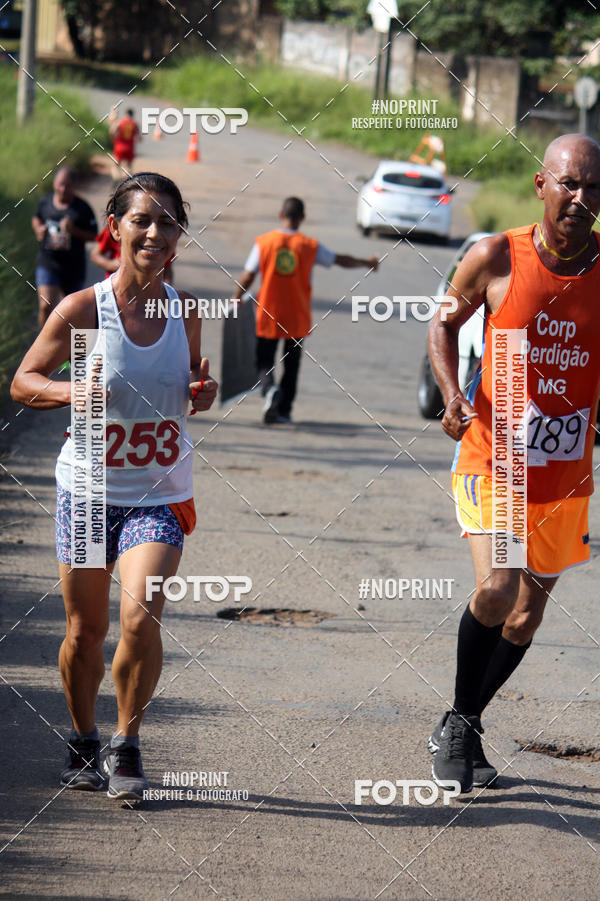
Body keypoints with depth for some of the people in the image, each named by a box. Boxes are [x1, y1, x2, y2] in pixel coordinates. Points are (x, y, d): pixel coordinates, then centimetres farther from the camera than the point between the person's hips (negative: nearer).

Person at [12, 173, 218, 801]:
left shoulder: (185, 314, 0)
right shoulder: (82, 310, -10)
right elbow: (22, 382, -3)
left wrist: (204, 392, -7)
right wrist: (70, 391, -22)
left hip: (158, 495, 1)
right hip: (87, 489, -1)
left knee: (140, 615, -17)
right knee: (85, 632, 8)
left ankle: (127, 747, 2)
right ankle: (83, 744, 32)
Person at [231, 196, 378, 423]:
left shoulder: (263, 242, -6)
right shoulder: (310, 246, -4)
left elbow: (247, 277, -7)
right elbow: (341, 260, 7)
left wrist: (234, 301, 7)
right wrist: (368, 263, 24)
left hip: (268, 315, -1)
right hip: (297, 317, 1)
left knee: (264, 361, 8)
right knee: (291, 365, 13)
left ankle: (269, 388, -21)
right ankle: (284, 411, 11)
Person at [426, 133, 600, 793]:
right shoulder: (494, 259, -10)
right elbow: (445, 323, 7)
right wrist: (452, 395, -9)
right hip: (492, 456, -3)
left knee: (527, 612, 13)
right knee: (495, 590, -22)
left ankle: (464, 725, 36)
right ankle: (458, 725, 0)